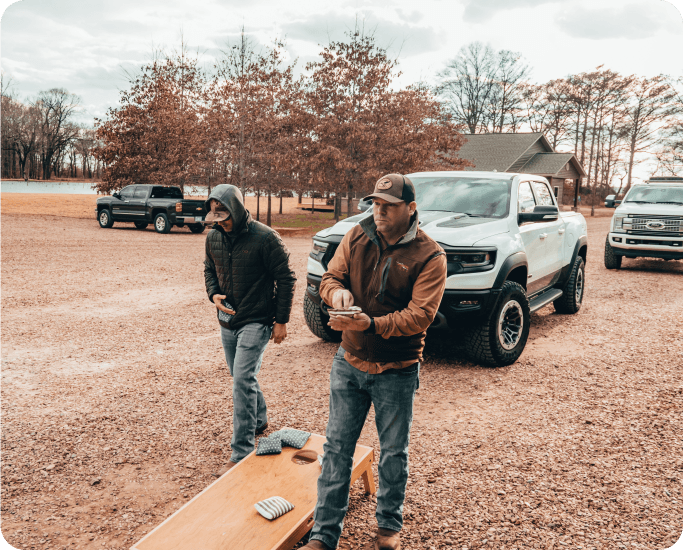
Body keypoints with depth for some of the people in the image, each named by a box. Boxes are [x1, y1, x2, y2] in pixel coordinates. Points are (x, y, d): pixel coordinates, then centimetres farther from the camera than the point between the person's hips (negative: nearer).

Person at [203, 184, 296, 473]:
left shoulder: (265, 238, -17)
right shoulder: (213, 237, 1)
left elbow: (285, 279, -10)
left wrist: (281, 320, -10)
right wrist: (214, 294, -4)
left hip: (256, 321, -7)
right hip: (227, 321, 7)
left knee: (243, 380, -13)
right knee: (242, 378, 18)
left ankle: (241, 452, -7)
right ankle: (260, 421, 44)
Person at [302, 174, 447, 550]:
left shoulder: (429, 256, -13)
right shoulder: (356, 237, 0)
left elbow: (420, 315, -21)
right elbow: (330, 277, 4)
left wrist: (370, 324, -33)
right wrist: (336, 291, -21)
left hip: (396, 371, -3)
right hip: (349, 363, 3)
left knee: (393, 452, 13)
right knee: (337, 448, 9)